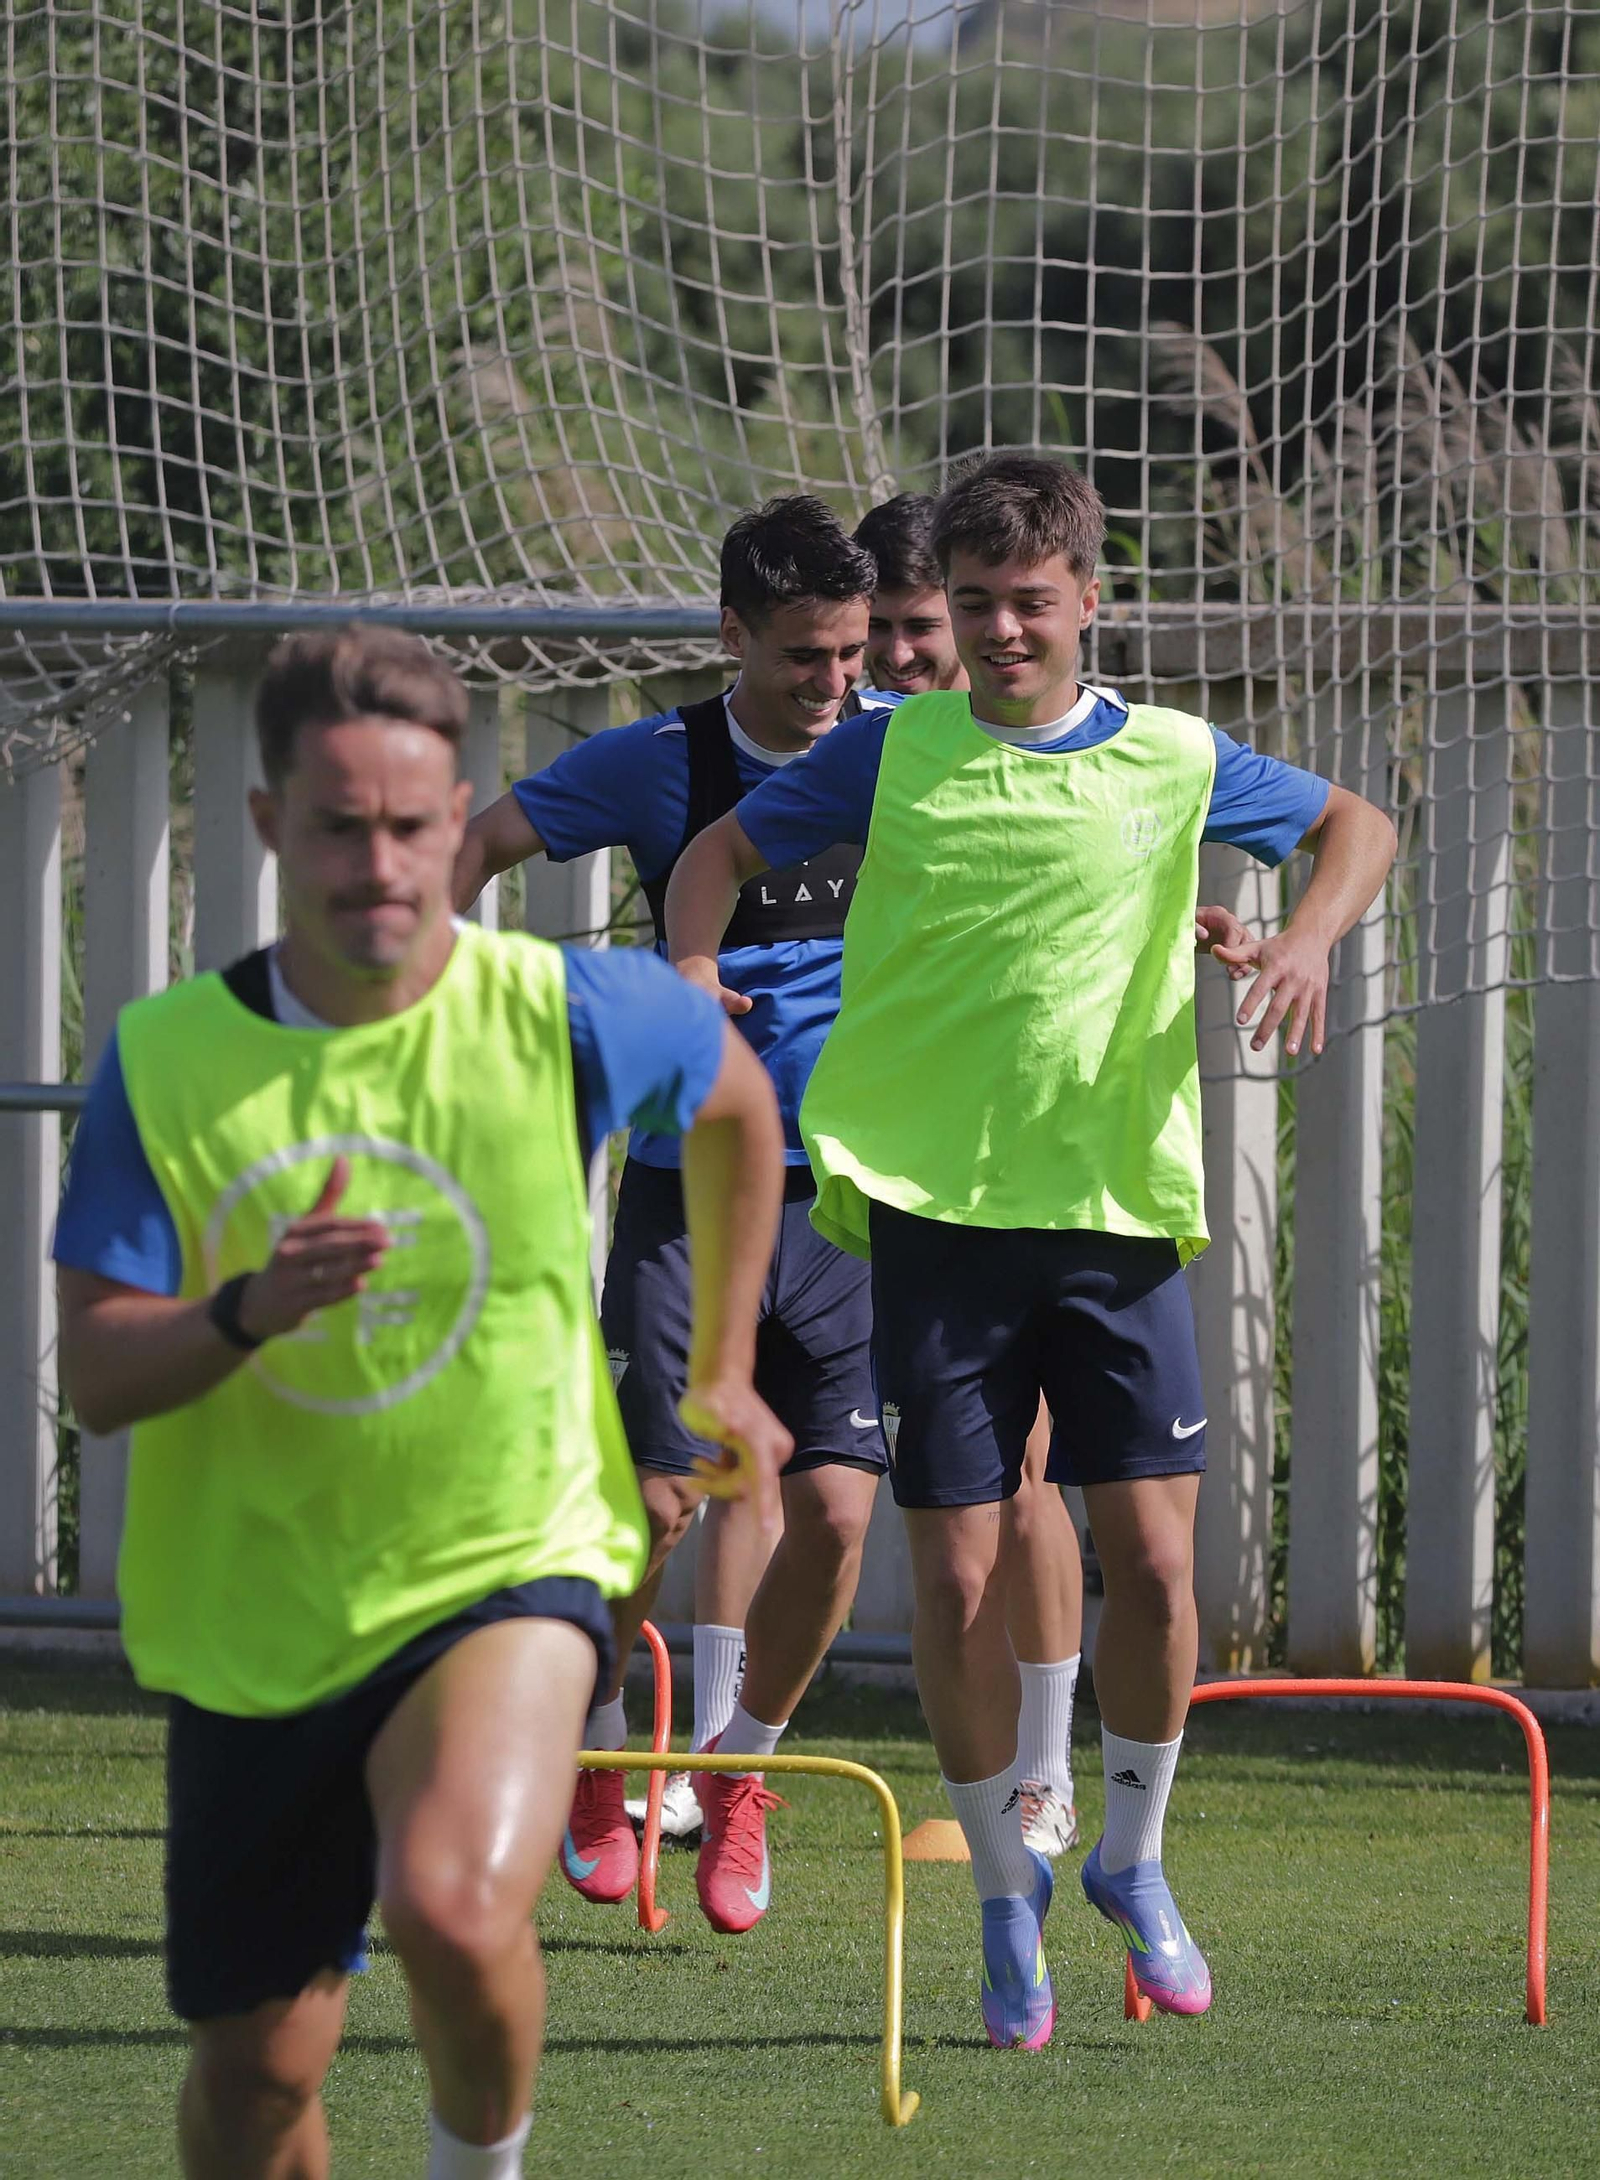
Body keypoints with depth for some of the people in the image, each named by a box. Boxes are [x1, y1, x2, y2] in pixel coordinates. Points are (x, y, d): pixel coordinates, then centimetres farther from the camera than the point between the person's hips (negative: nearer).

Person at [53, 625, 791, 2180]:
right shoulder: (165, 1061, -7)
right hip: (252, 1621, 2)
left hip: (505, 1568, -2)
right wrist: (249, 1311, -29)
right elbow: (95, 1377, -9)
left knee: (454, 1910, -31)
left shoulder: (568, 1016, -9)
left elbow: (737, 1100, 14)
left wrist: (722, 1371, 20)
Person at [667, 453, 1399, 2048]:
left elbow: (1355, 825, 19)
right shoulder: (894, 755, 3)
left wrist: (1308, 935, -1)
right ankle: (1005, 1896, 16)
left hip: (1118, 1212, 0)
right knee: (956, 1576, -2)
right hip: (936, 1211, 0)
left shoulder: (1172, 764, 4)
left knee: (1151, 1557, -5)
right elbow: (722, 851, 15)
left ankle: (1132, 1860, 18)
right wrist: (692, 972, -5)